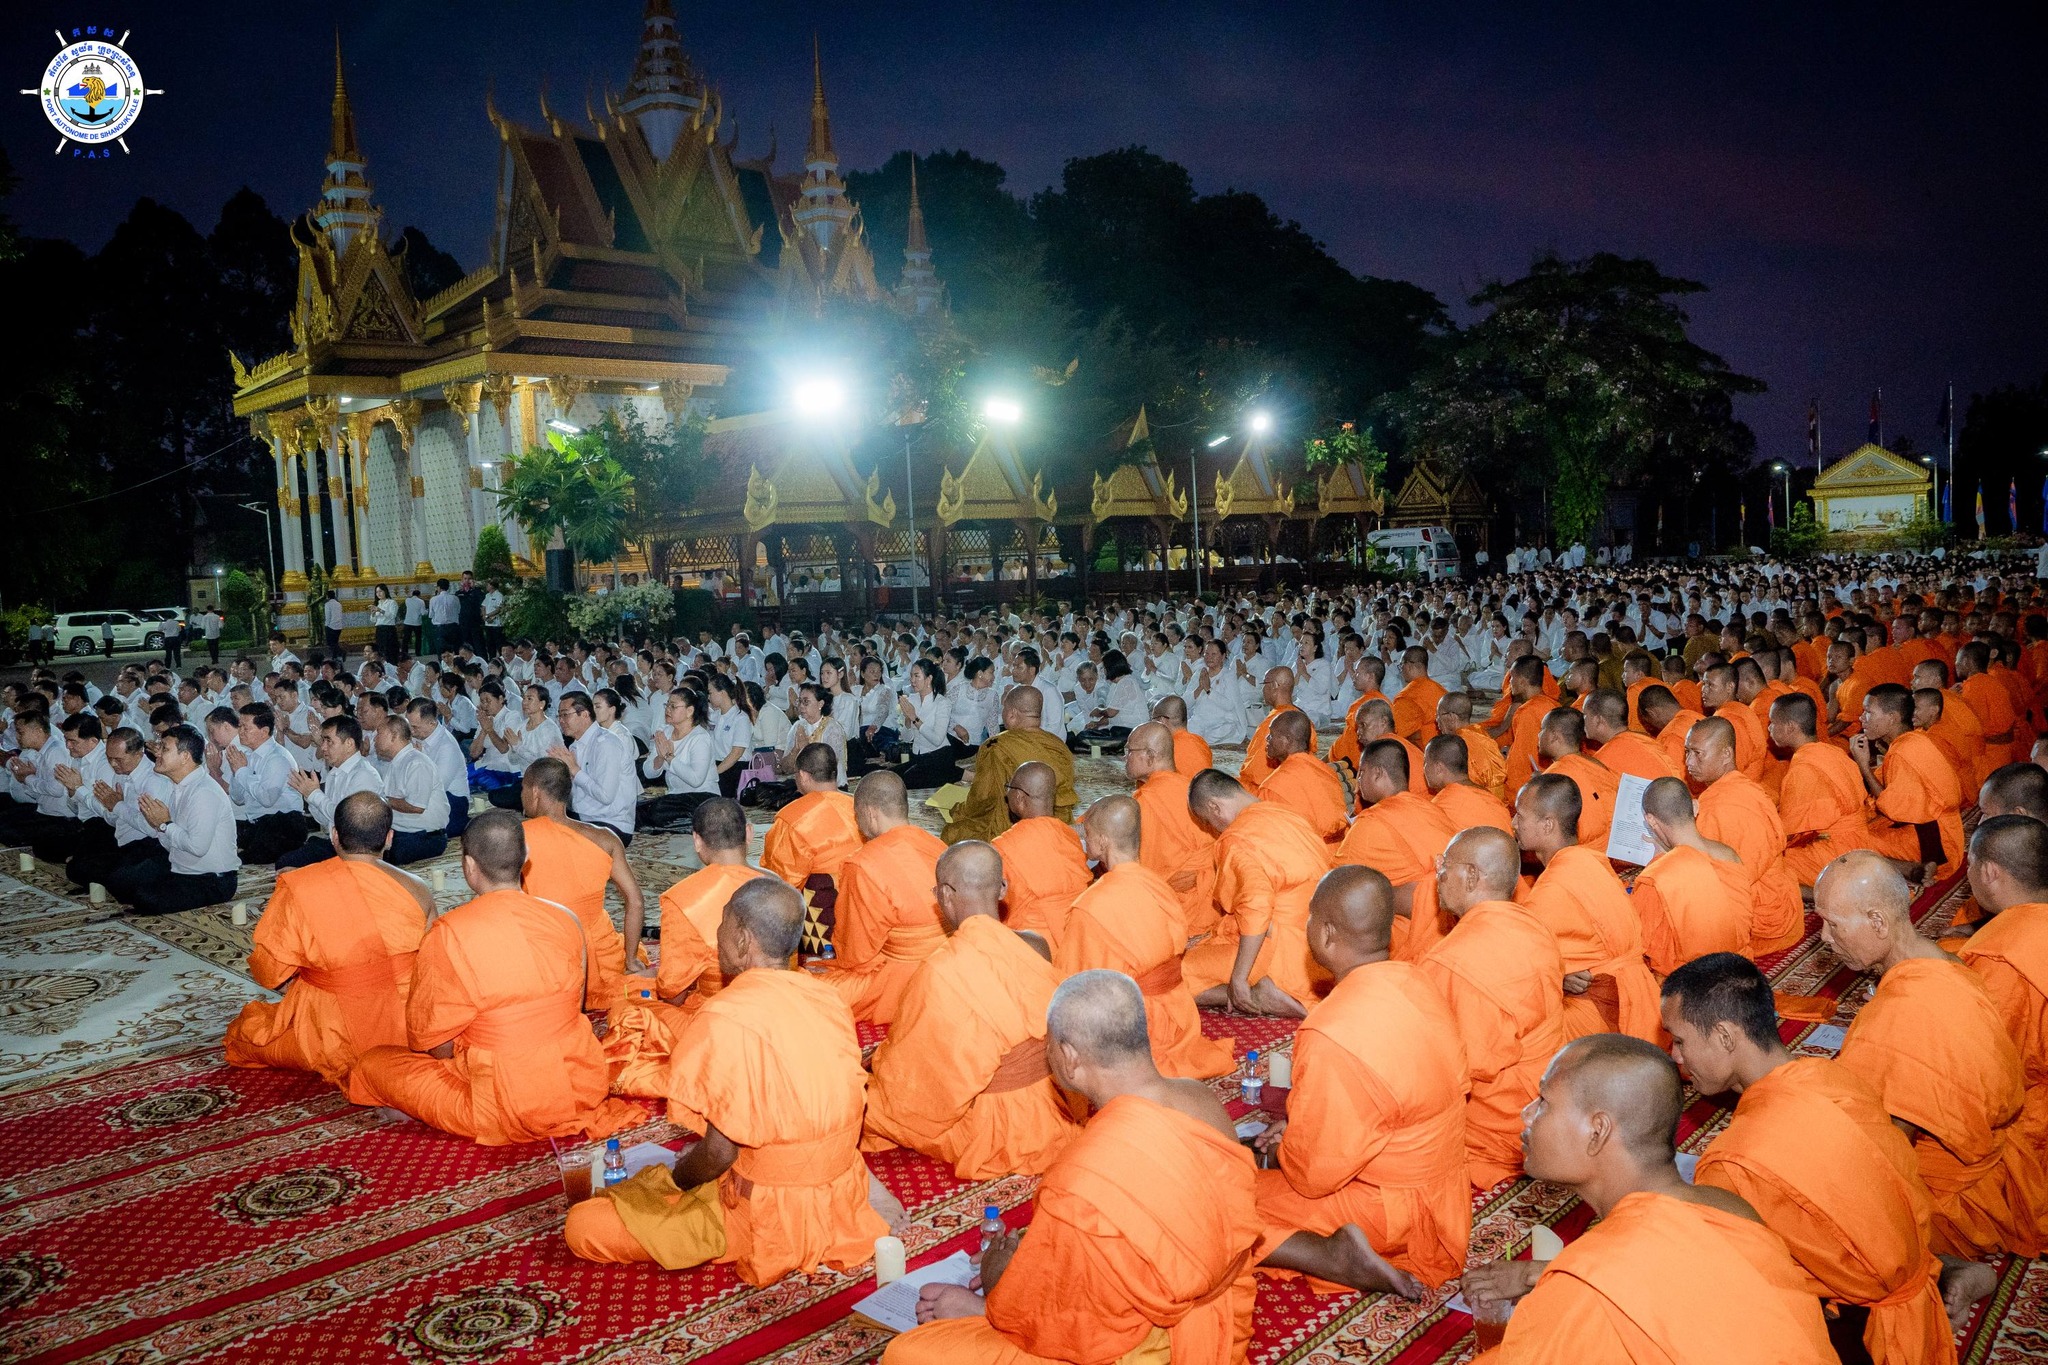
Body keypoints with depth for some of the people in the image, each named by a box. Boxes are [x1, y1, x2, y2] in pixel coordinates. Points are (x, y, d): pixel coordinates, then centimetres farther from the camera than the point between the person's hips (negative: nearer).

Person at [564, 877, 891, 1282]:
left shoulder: (725, 1020, -24)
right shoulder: (828, 997, -3)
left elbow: (721, 1150, -19)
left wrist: (676, 1178, 2)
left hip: (770, 1220, -7)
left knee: (583, 1228, -5)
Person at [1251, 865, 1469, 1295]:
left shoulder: (1332, 1037, -32)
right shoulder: (1415, 984, -6)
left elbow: (1314, 1174, -23)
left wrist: (1285, 1147, 3)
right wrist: (1299, 1124, 9)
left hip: (1384, 1210, -8)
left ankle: (1337, 1258, -15)